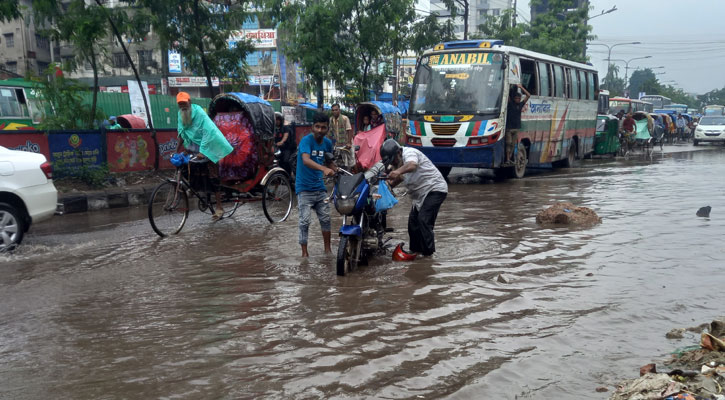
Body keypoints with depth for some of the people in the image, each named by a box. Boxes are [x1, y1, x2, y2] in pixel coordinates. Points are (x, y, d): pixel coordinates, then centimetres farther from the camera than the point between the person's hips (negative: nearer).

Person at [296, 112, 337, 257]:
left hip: (319, 187, 6)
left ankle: (328, 248, 22)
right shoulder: (306, 140, -15)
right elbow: (306, 160, -34)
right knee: (305, 221, -9)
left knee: (325, 218, 9)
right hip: (304, 188, -6)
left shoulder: (328, 143, 5)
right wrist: (324, 169, -48)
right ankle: (304, 252, 0)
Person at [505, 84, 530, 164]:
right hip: (509, 128, -4)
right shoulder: (510, 104, 0)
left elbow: (528, 95, 10)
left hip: (516, 128, 4)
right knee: (508, 143, -7)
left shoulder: (520, 104, 10)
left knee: (513, 144, 4)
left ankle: (510, 158, 10)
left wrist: (521, 87, 7)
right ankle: (507, 159, -6)